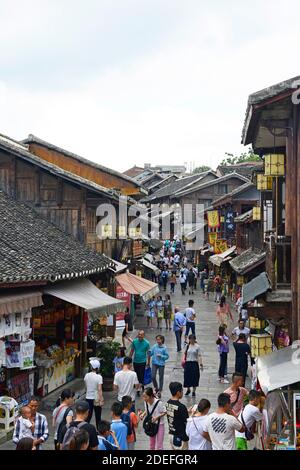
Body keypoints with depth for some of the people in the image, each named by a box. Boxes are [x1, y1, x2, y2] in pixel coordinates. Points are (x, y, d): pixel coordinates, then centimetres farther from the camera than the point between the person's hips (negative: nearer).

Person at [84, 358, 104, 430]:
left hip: (88, 398, 4)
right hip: (96, 399, -4)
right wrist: (101, 400, -12)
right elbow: (99, 390, -17)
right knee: (98, 417, 10)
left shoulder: (87, 375, -2)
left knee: (88, 416, 11)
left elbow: (86, 387, 8)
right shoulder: (99, 377, -16)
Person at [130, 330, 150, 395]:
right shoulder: (134, 341, -3)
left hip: (142, 362, -3)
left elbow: (148, 353, -1)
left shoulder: (146, 343, -9)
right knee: (137, 375, 14)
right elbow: (132, 351, 6)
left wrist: (148, 362, 2)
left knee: (141, 376, -7)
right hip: (135, 361, 4)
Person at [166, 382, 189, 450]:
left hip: (171, 434, 8)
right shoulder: (181, 407, -24)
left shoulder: (168, 403, 1)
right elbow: (187, 422, -17)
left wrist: (187, 412, 12)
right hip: (180, 437, -8)